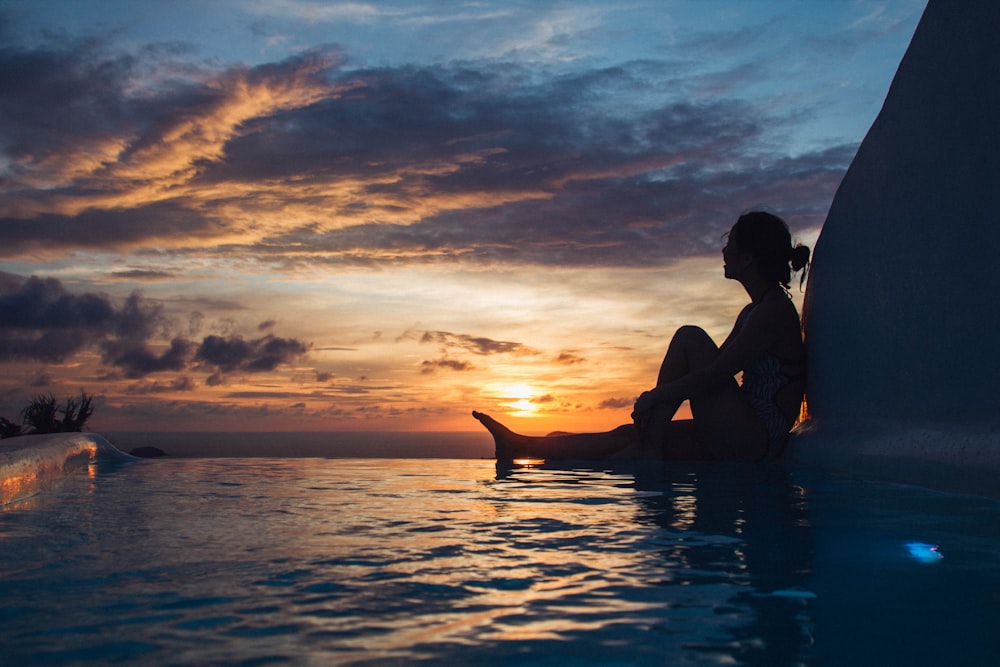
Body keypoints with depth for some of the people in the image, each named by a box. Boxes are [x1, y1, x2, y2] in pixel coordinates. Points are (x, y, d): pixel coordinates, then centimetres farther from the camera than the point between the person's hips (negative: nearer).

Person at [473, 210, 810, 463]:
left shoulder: (775, 309, -13)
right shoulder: (753, 312, 19)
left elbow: (716, 374, -21)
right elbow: (714, 369, 21)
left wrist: (655, 397, -14)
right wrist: (657, 401, 11)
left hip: (756, 440, -9)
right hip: (742, 438, 9)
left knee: (690, 338, -16)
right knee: (629, 434, 1)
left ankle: (649, 447, -14)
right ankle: (522, 447, 3)